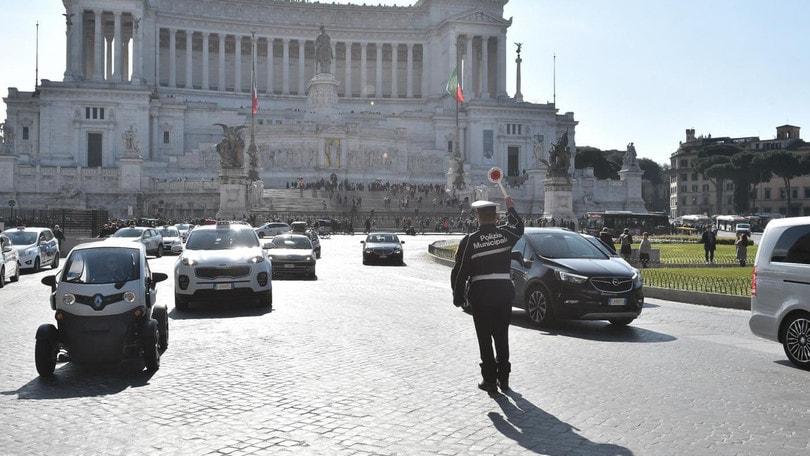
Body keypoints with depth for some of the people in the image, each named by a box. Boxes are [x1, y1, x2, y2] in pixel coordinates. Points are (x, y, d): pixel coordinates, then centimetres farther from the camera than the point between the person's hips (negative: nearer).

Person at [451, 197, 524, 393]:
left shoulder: (469, 241, -7)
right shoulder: (505, 233, -1)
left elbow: (459, 272, -4)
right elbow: (519, 226, 24)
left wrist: (458, 298, 6)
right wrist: (510, 208, 40)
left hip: (480, 293, -3)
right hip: (504, 290, 3)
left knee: (484, 338, 6)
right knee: (502, 336, 15)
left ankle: (490, 379, 7)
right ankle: (503, 378, 21)